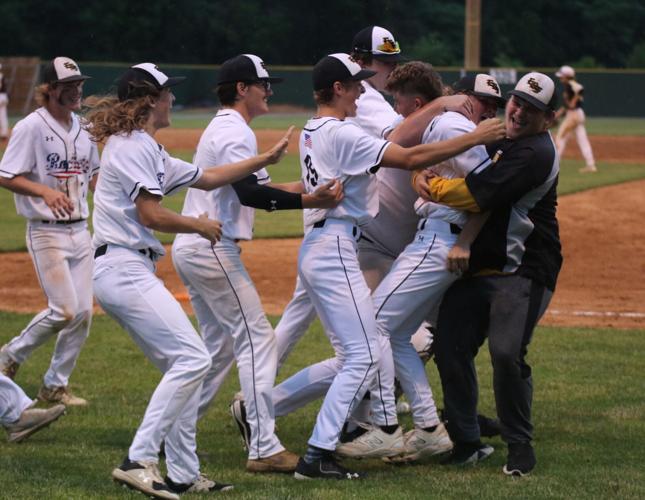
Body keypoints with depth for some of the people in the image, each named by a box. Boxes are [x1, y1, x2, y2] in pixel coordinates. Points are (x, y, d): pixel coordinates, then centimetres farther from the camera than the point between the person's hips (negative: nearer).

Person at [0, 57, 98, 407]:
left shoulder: (82, 128, 10)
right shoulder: (31, 127, -12)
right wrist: (45, 191, -27)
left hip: (80, 230, 7)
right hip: (47, 232, -7)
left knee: (83, 312, 4)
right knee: (65, 310, -14)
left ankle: (56, 385, 16)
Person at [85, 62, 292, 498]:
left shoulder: (149, 151, 22)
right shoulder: (133, 145, -10)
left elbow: (207, 178, 30)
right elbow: (151, 214, -18)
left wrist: (267, 159, 29)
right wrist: (201, 225, -2)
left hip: (133, 273, 11)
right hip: (124, 270, -11)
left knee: (186, 365, 11)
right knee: (192, 358, -17)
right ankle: (139, 462, -19)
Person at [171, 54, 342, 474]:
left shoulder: (220, 129, 19)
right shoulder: (236, 132, -14)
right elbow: (250, 194, -26)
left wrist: (300, 187, 14)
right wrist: (310, 201, -32)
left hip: (190, 248, 10)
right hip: (213, 250, -10)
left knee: (219, 345, 18)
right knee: (257, 339, -9)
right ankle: (263, 448, -13)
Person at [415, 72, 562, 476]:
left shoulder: (536, 153, -15)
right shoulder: (498, 138, 16)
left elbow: (477, 195, -23)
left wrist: (430, 188, -10)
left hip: (522, 271, -9)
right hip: (476, 267, 9)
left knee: (506, 352, -21)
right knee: (451, 348, 1)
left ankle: (520, 446, -4)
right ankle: (467, 443, 13)